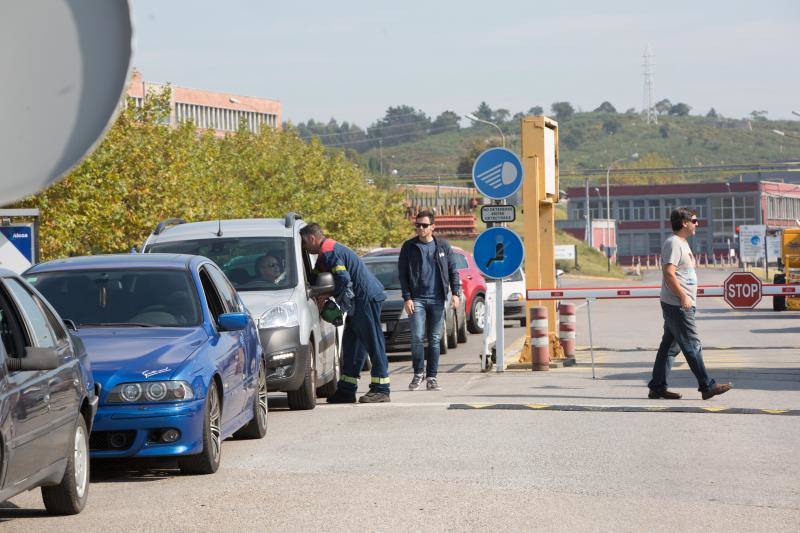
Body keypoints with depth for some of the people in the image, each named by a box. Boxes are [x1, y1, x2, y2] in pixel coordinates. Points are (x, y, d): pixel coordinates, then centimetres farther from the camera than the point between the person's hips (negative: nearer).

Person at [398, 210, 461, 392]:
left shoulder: (442, 246, 8)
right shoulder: (409, 247, 4)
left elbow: (452, 271, 11)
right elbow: (402, 274, 4)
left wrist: (455, 293, 0)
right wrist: (407, 298, -6)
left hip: (437, 300, 1)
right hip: (417, 299, -1)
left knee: (435, 339, 3)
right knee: (417, 337, -11)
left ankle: (432, 378, 9)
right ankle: (418, 373, 6)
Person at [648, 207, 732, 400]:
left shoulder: (682, 243, 19)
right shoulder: (673, 243, -13)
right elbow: (669, 274, -22)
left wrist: (688, 298, 22)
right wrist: (683, 297, -22)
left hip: (683, 304, 10)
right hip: (677, 305, -10)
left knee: (670, 346, 10)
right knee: (692, 345, -6)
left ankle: (657, 387, 12)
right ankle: (707, 386, -4)